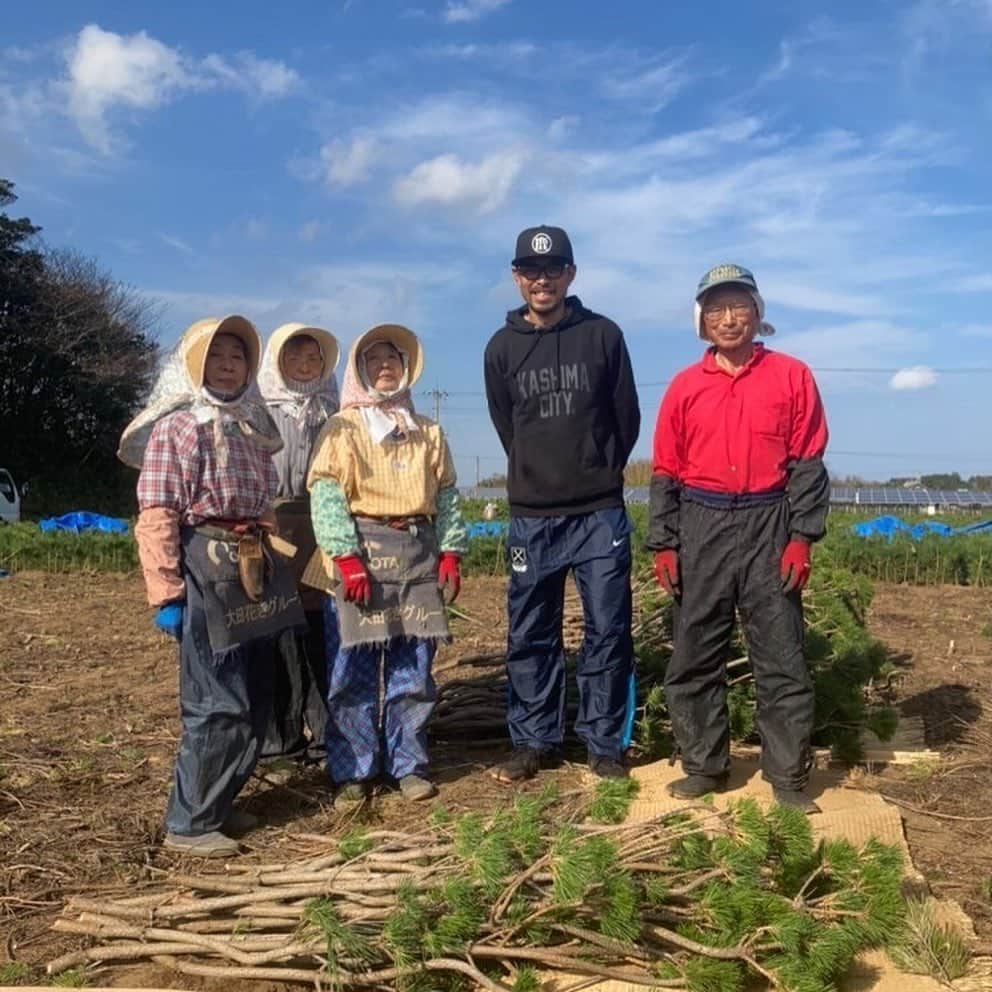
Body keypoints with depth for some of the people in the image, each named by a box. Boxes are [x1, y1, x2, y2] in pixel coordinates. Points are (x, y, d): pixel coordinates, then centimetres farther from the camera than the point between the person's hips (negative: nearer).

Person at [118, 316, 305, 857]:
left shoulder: (252, 427, 17)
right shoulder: (175, 426, -6)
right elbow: (156, 515, -13)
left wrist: (272, 565, 18)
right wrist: (166, 593, -17)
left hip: (255, 570, 8)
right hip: (205, 570, -8)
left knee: (255, 697, 12)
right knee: (219, 703, -5)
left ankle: (216, 803, 26)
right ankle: (188, 822, 9)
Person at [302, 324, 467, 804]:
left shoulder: (428, 432, 17)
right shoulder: (342, 428, 3)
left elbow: (446, 495, 15)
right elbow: (326, 496, -6)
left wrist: (450, 552, 5)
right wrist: (346, 557, -16)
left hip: (418, 551, 4)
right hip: (365, 548, -4)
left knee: (414, 664, 6)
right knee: (357, 665, -2)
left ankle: (408, 763, 17)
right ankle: (353, 770, 9)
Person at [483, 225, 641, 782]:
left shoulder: (603, 335, 2)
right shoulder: (503, 347, 6)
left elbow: (627, 418, 7)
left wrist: (601, 475, 11)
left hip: (601, 515, -1)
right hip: (532, 517, 2)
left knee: (608, 632, 2)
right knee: (531, 636, 8)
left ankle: (606, 744, 15)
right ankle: (535, 741, 21)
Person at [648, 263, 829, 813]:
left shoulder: (791, 376, 3)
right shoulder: (684, 386, 8)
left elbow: (808, 462, 0)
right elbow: (665, 471, 7)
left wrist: (802, 536, -8)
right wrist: (662, 544, 1)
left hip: (768, 526, -2)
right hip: (700, 527, 2)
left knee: (781, 658, 1)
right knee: (694, 656, 7)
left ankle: (788, 776, 12)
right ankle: (704, 766, 20)